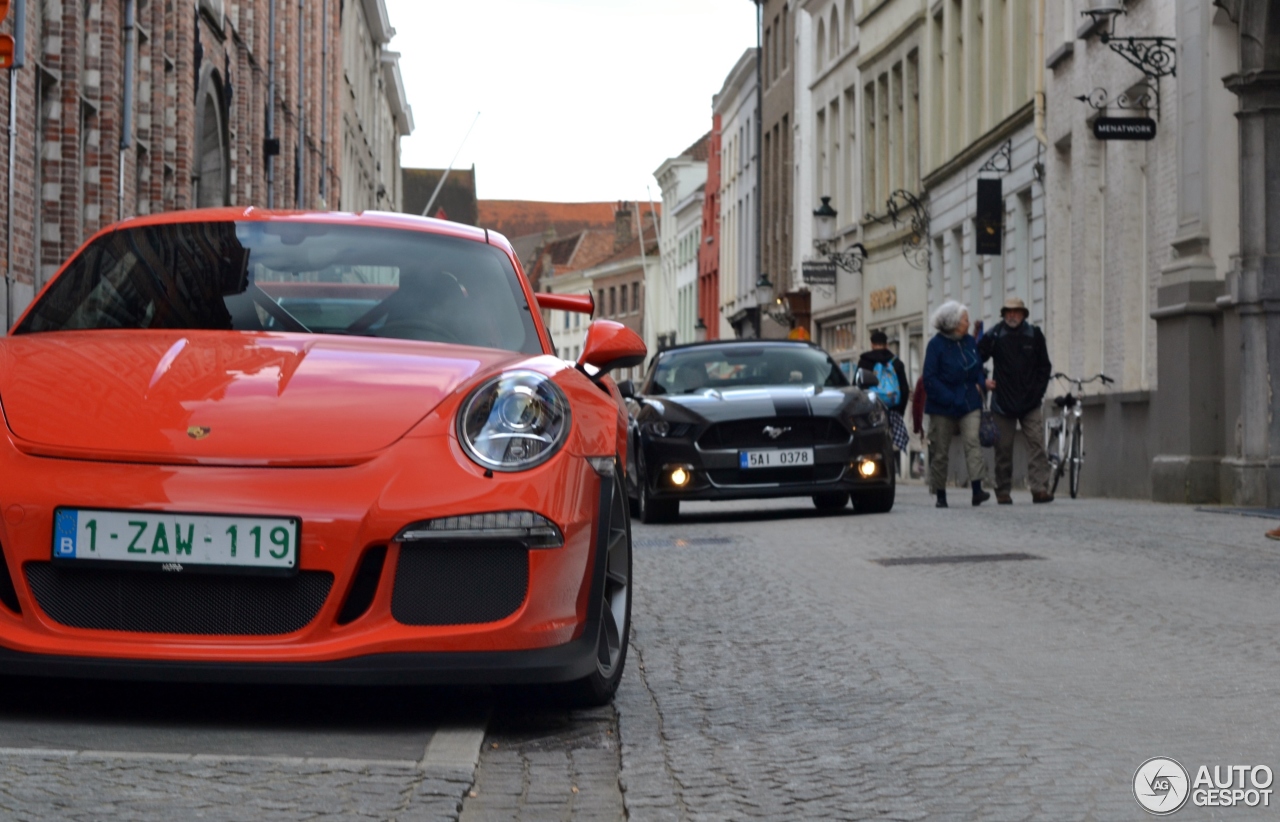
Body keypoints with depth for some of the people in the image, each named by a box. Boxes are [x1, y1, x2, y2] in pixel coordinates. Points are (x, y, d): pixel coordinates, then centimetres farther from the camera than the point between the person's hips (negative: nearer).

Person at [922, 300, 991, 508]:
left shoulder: (970, 342, 8)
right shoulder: (936, 345, -8)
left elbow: (978, 368, 21)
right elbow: (930, 379, -11)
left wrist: (982, 382, -2)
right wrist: (950, 399, -18)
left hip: (969, 404, 3)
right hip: (943, 406, -3)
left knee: (972, 441, -15)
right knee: (940, 451, 4)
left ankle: (977, 490, -24)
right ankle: (940, 496, 16)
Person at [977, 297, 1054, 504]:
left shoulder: (1034, 335, 5)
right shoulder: (994, 336, 0)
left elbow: (1044, 366, 11)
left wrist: (1038, 391, 3)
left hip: (1030, 402, 1)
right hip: (1003, 402, -1)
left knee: (1036, 444, -10)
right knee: (1003, 448, 3)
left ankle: (1039, 489, -14)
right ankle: (1003, 491, 11)